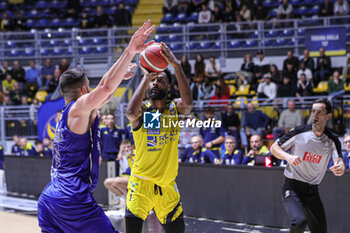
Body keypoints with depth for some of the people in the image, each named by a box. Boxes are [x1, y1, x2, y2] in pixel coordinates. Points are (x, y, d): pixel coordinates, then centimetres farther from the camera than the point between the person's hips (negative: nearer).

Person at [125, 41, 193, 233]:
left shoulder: (175, 108, 1)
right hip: (141, 181, -3)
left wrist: (177, 67, -32)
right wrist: (146, 77, -28)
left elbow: (188, 103, -23)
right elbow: (131, 113, -30)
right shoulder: (142, 109, -5)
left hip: (167, 186, 3)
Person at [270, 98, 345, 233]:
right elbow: (274, 148, -1)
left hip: (312, 191, 4)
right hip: (292, 188, -4)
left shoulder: (332, 140, 0)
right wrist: (288, 157, -21)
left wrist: (340, 168, -38)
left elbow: (339, 162, -13)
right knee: (300, 221, -28)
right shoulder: (299, 132, -7)